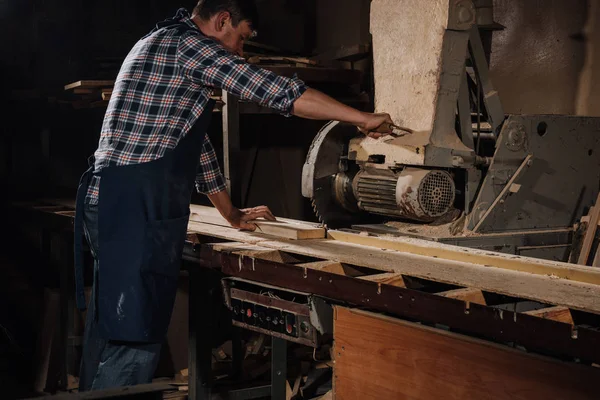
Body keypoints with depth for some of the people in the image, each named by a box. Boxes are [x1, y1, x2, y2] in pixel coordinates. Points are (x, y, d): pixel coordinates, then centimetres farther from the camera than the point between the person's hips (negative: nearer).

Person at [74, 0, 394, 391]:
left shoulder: (160, 45, 24)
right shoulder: (187, 42, -8)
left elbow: (195, 143, 29)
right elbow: (278, 91, -14)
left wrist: (232, 213, 34)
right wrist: (364, 118, -8)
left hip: (113, 201, 11)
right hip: (136, 208, -11)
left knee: (109, 334, 14)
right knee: (133, 340, -10)